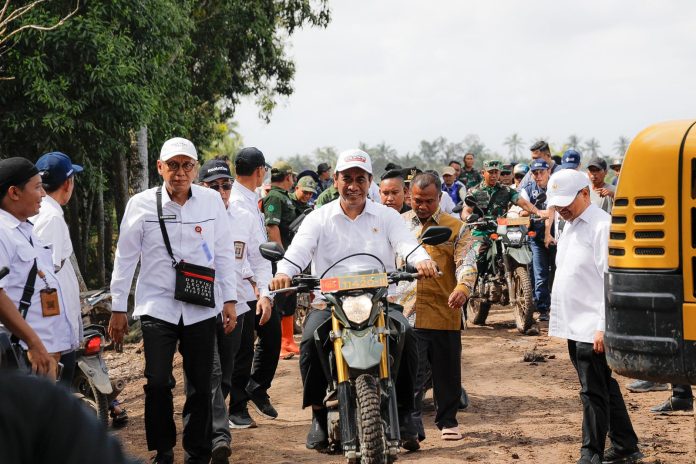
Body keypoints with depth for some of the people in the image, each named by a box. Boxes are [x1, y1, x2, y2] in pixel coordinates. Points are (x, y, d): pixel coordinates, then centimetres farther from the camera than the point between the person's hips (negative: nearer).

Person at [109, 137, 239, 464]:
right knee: (158, 382, -8)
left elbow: (224, 253, 8)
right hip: (156, 307, -1)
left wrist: (230, 300, 5)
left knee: (200, 386, 6)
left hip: (201, 309, 1)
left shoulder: (212, 201, 1)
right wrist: (118, 308, 5)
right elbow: (125, 258, 4)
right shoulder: (141, 204, -2)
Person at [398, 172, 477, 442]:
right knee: (412, 374, -9)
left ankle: (447, 420, 26)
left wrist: (463, 287, -25)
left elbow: (466, 262, -6)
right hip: (406, 312, 0)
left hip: (445, 312, 0)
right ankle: (411, 425, -7)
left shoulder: (456, 228, 6)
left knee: (447, 373, 11)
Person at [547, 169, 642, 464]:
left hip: (592, 328, -9)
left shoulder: (601, 226, -14)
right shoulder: (570, 226, 15)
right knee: (604, 388, 16)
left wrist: (603, 327, -21)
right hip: (575, 326, 9)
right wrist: (559, 320, 18)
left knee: (594, 392, -3)